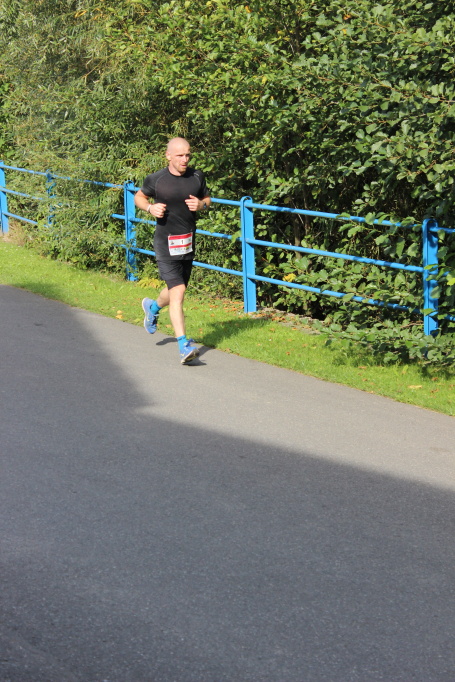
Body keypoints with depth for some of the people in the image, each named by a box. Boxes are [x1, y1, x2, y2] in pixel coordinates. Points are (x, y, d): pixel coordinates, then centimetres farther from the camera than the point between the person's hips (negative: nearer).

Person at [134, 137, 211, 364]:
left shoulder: (197, 176, 2)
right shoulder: (156, 179, -7)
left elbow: (207, 199, 15)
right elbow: (139, 197, 9)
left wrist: (201, 204, -8)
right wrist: (150, 208, -12)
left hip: (188, 242, 5)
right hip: (166, 243, -5)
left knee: (176, 290, 19)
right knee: (177, 291, -15)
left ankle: (153, 306, 54)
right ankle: (184, 345, -15)